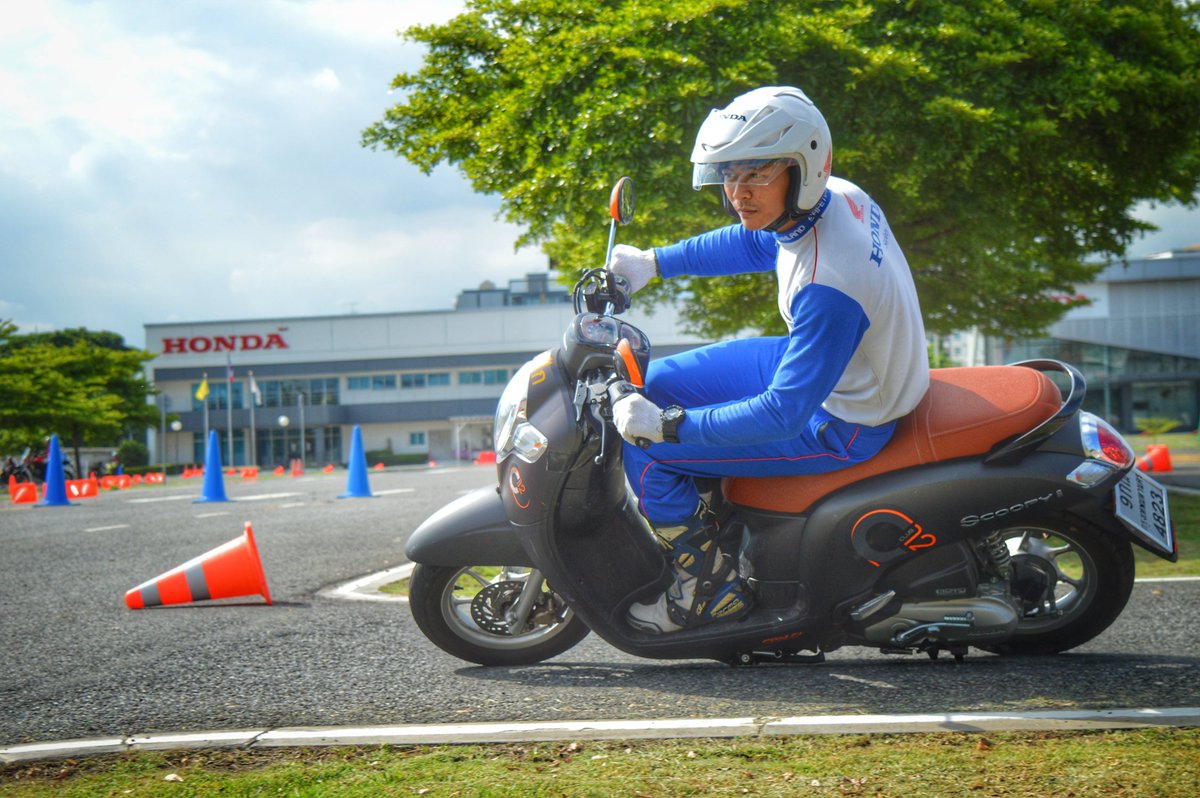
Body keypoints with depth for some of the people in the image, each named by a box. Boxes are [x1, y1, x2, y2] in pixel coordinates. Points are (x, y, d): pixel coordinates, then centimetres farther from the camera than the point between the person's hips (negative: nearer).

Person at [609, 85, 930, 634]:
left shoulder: (827, 286, -36)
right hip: (821, 366, 9)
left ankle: (712, 589, 7)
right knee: (653, 384, 13)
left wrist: (665, 424, -27)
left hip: (839, 426, -9)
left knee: (643, 447, -10)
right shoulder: (837, 196, -9)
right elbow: (756, 243, 13)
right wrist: (653, 262, 12)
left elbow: (785, 412, -33)